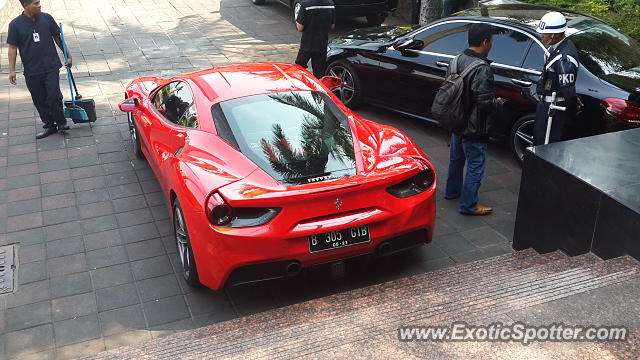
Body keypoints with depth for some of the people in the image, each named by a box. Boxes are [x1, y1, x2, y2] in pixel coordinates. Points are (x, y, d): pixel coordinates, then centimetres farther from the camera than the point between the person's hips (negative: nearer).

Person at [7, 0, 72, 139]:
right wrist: (12, 70, -4)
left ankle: (61, 123, 10)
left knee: (54, 96, -10)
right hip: (32, 71, 0)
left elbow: (58, 38, 11)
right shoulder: (15, 25, -4)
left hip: (51, 66, 0)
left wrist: (68, 55, 14)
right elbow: (12, 48, -1)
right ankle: (49, 126, 22)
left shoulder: (46, 18, 0)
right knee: (40, 101, 8)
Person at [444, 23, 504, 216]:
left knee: (456, 158, 24)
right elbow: (485, 102, -28)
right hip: (474, 128, -9)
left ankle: (452, 191, 42)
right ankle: (469, 205, 12)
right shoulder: (482, 70, -26)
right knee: (476, 165, 4)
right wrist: (498, 102, -6)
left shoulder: (458, 60, 0)